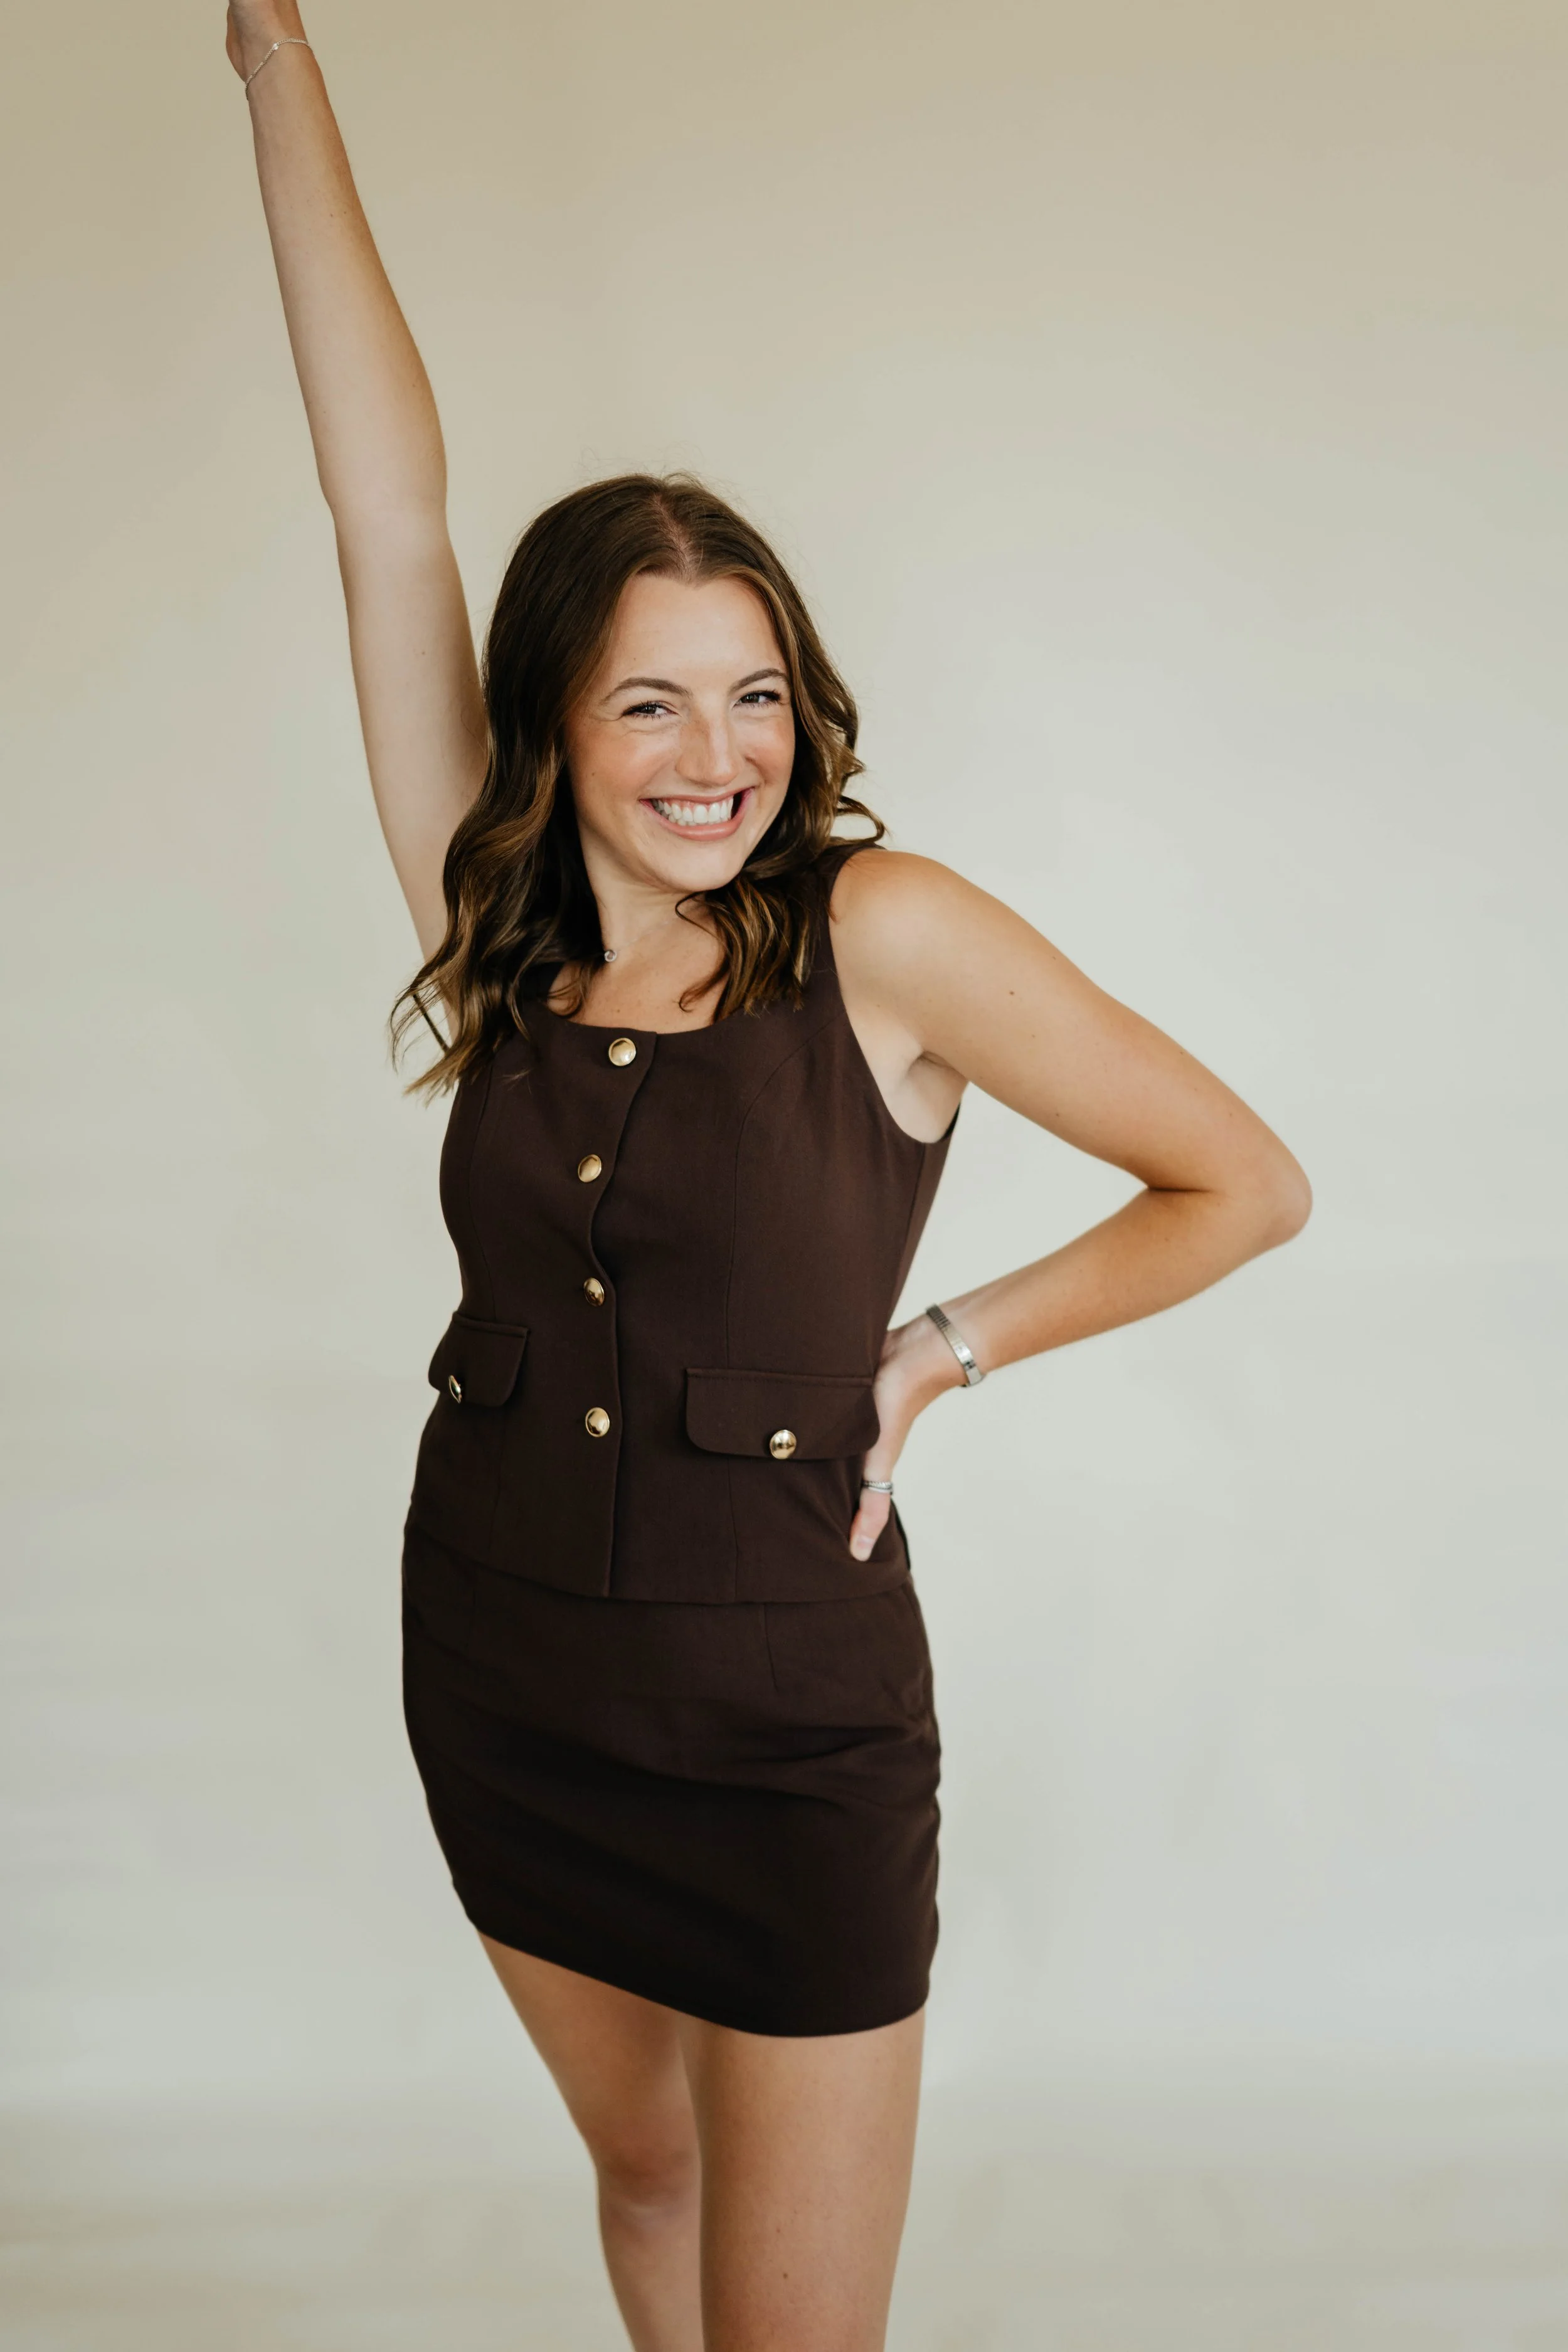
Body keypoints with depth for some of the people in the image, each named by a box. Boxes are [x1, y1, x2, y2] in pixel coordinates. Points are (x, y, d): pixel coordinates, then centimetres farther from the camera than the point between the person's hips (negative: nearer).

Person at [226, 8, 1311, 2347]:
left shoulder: (881, 936, -13)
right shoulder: (494, 932, -3)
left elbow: (1244, 1185, -6)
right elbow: (389, 502, -4)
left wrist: (941, 1350, -7)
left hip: (787, 1717, -4)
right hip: (502, 1682, 4)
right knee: (643, 2164, 25)